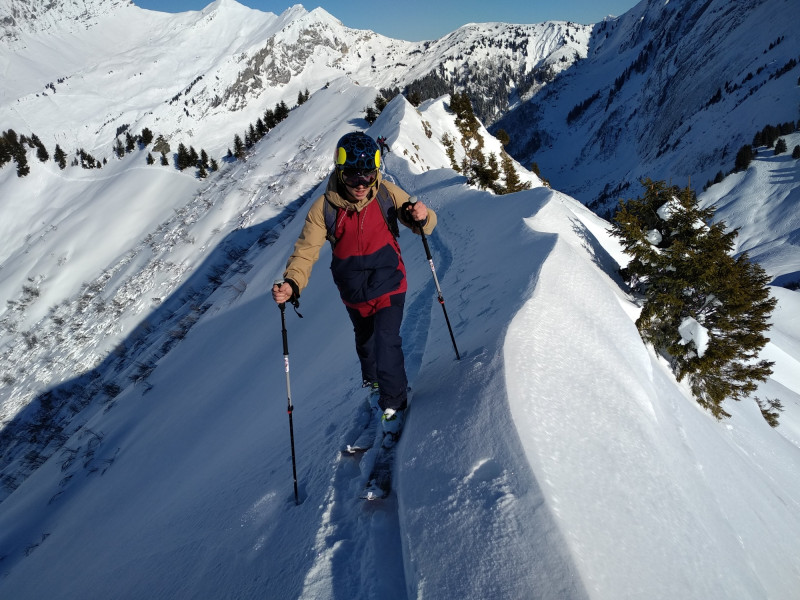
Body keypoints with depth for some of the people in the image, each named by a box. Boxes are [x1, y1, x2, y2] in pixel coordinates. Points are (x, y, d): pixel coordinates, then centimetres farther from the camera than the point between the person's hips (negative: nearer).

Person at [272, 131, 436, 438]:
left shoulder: (387, 193, -17)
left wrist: (421, 217, -36)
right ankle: (372, 377, 57)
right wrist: (291, 284, -37)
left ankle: (393, 402, 10)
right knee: (364, 340, 25)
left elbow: (423, 223, -10)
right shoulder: (324, 208, -18)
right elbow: (306, 250, -19)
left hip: (388, 286, -2)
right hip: (353, 293, 3)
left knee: (387, 341, -15)